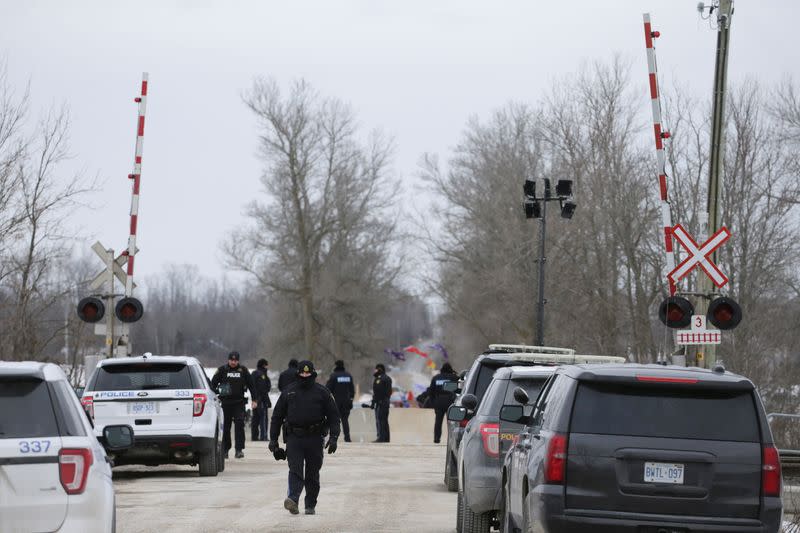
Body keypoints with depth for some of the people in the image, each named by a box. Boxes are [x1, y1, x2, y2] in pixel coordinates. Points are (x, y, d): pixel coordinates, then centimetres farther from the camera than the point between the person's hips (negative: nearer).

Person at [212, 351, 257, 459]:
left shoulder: (243, 370, 7)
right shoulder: (222, 370, 4)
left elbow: (251, 385, 12)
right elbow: (213, 383, 8)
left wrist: (254, 400, 8)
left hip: (239, 402, 0)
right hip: (226, 402, 0)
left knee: (239, 424, -12)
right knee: (226, 426, 6)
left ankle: (239, 449, -12)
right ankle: (225, 449, 16)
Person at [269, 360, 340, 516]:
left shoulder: (322, 392, 5)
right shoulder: (288, 392, 8)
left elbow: (333, 416, 4)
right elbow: (277, 416, 13)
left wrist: (333, 437, -7)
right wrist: (273, 439, 9)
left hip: (315, 439, 0)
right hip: (294, 438, 0)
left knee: (313, 473, 6)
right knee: (295, 470, -15)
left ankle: (310, 505, 15)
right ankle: (293, 500, -28)